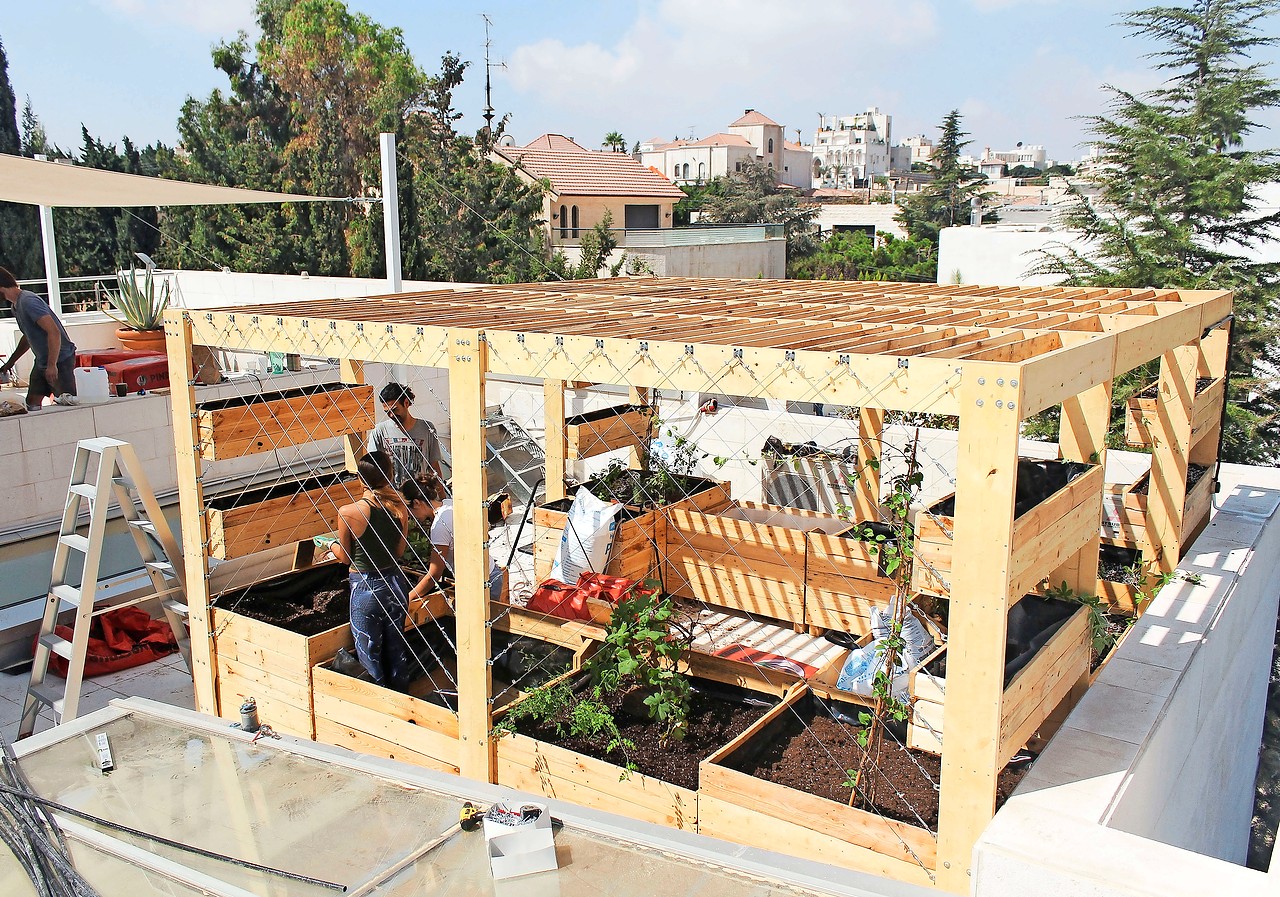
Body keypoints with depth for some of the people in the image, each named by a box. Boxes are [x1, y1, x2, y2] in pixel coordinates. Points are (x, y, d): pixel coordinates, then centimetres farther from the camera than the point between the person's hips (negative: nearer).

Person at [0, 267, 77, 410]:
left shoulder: (28, 301, -20)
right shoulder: (16, 305, 12)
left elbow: (54, 332, -28)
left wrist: (52, 365, -29)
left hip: (60, 359, -10)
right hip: (41, 361, 10)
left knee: (69, 404, -9)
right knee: (32, 403, 10)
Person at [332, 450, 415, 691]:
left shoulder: (348, 513, -19)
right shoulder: (400, 508, -8)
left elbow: (345, 557, -6)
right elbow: (399, 551, 3)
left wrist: (331, 545, 15)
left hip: (366, 588, -4)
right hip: (396, 582, 5)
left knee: (369, 651, 13)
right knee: (396, 645, 21)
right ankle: (401, 694, 36)